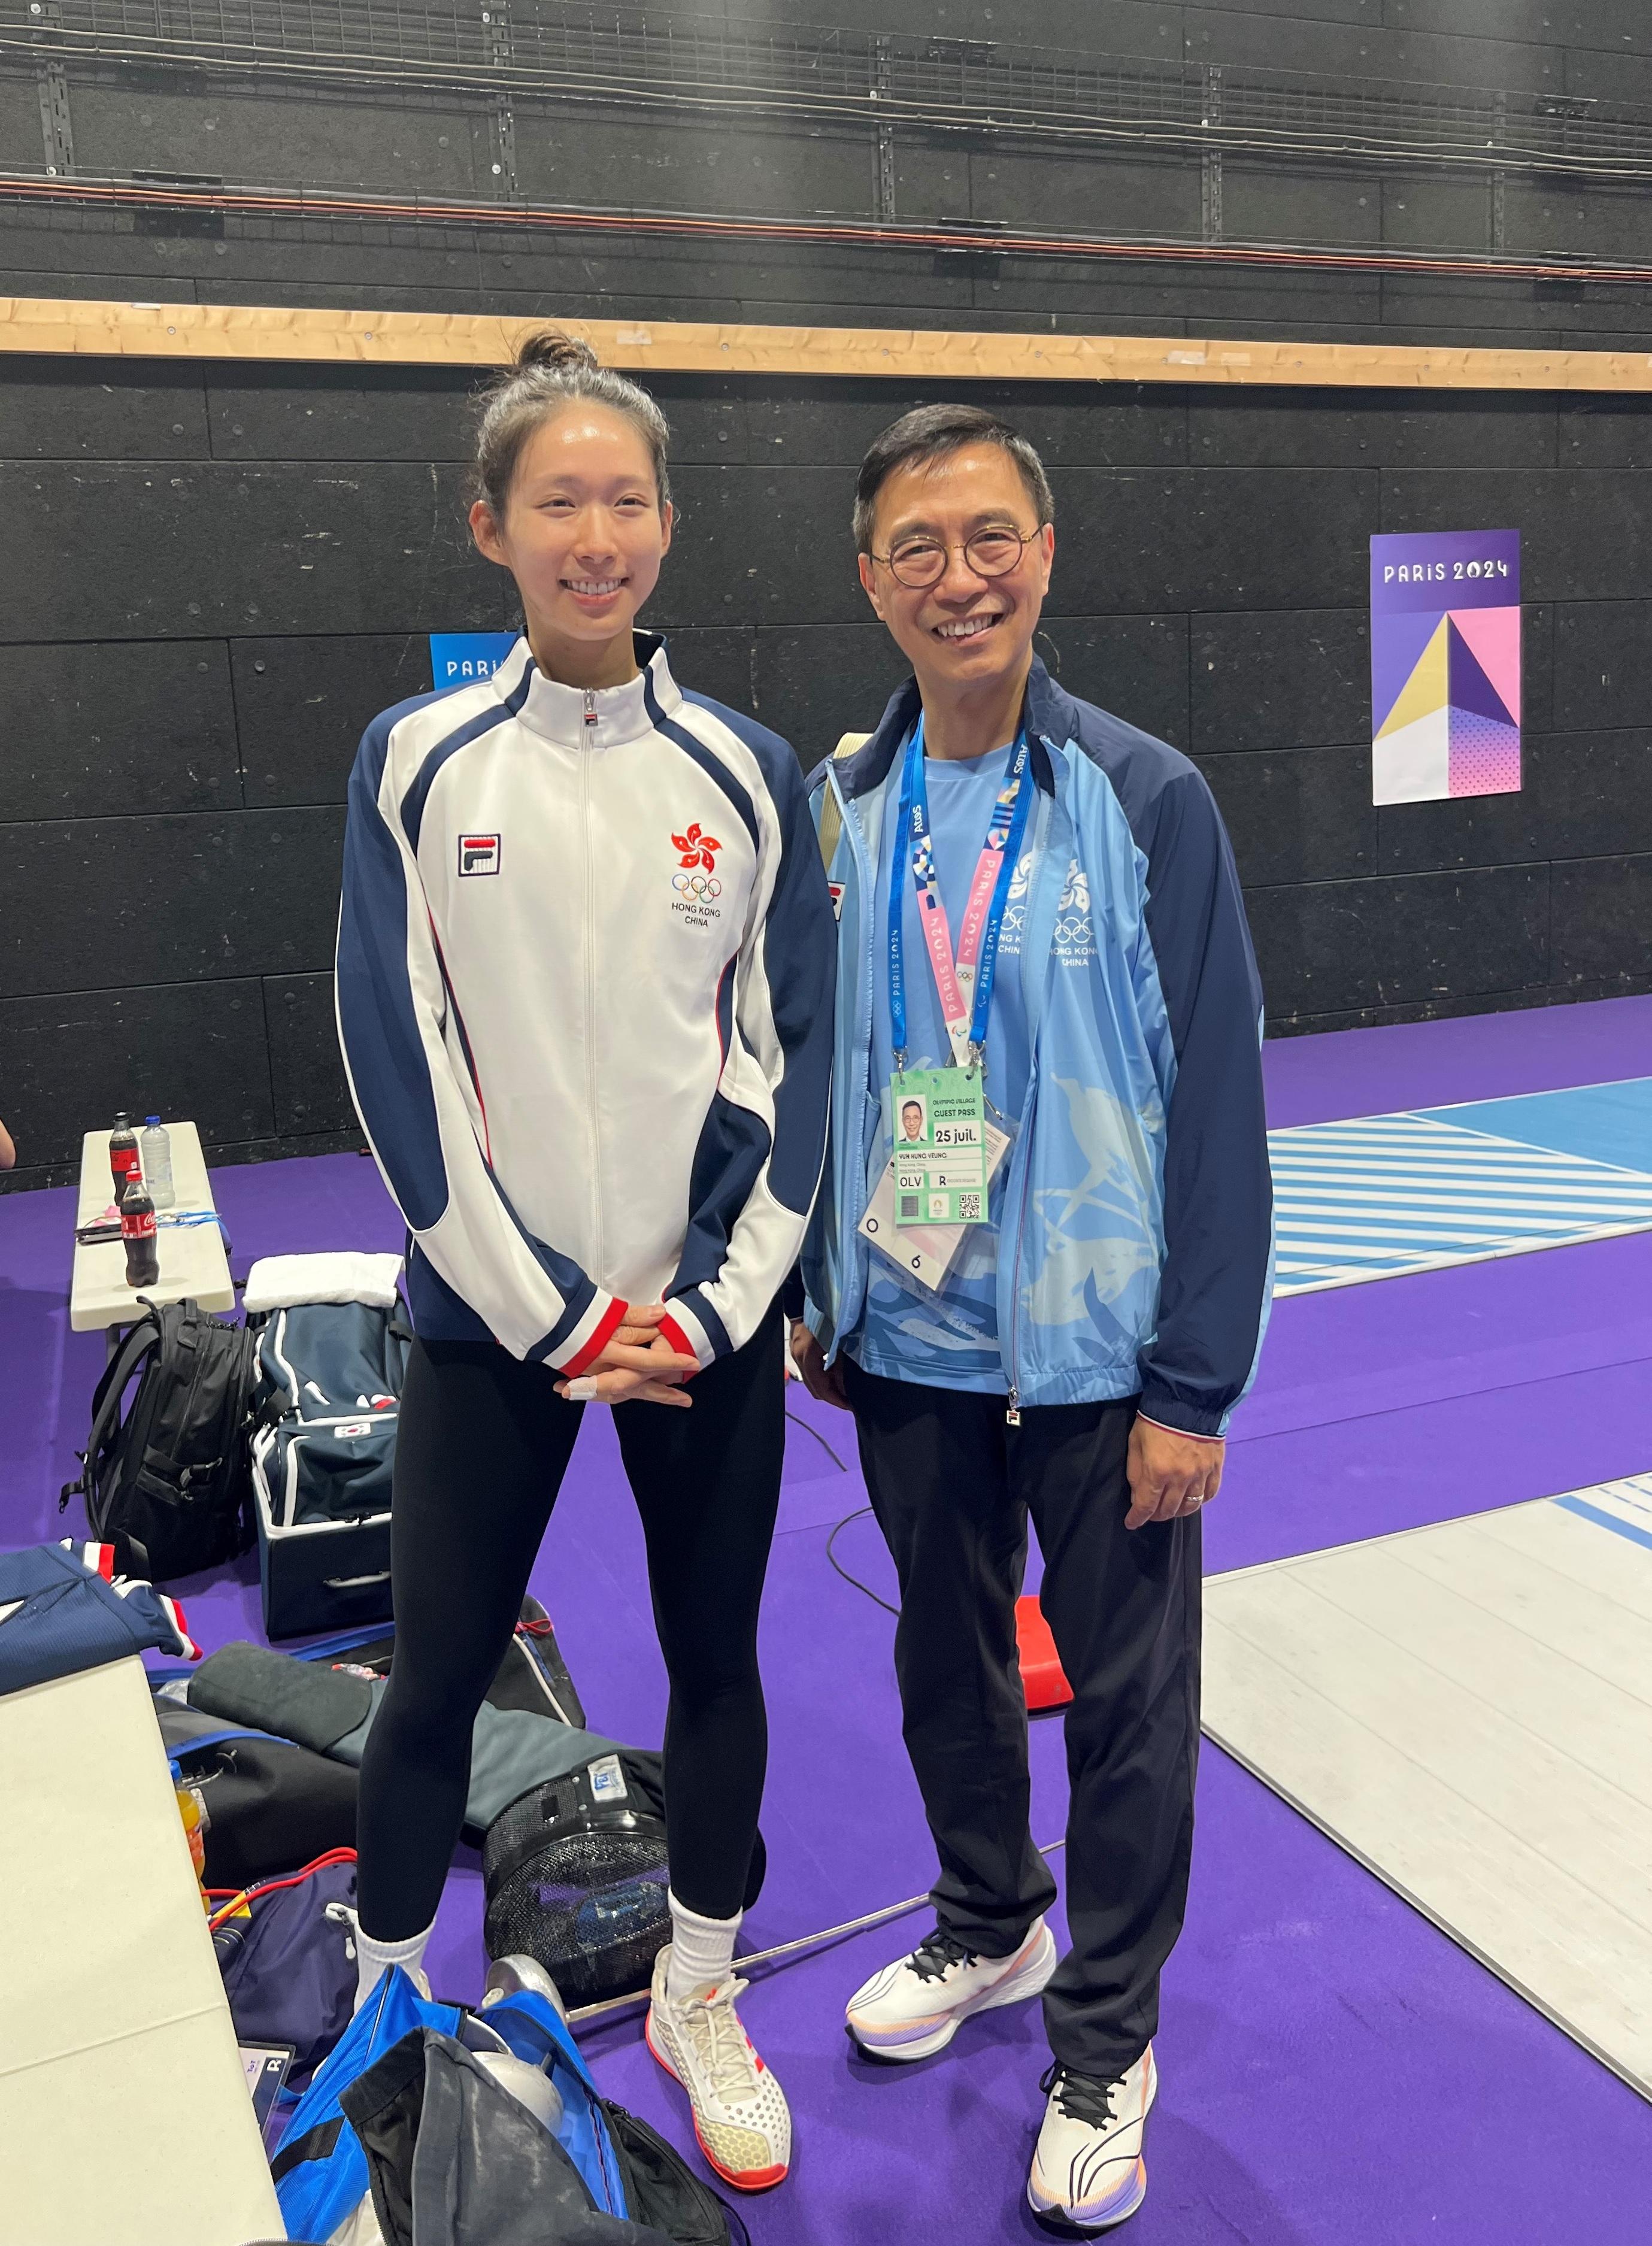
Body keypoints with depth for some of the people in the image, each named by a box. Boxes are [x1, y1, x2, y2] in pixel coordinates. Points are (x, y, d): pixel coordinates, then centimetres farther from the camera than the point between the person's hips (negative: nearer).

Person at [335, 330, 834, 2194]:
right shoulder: (419, 760, -4)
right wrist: (546, 1312, -10)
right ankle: (382, 2009, 36)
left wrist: (716, 1300, -8)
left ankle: (699, 2000, 38)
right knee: (434, 1675, 10)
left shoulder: (745, 770, 0)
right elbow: (401, 1058, -6)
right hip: (494, 1316, -1)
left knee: (715, 1657, 14)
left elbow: (791, 1046, 1)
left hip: (706, 1314, 2)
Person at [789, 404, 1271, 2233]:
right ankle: (988, 1928, 47)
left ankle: (1105, 2043, 34)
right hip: (907, 1346, 4)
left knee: (1125, 1699, 10)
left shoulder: (1147, 799, -12)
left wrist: (1195, 1386, -13)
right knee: (945, 1654, 21)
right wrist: (814, 1297, 10)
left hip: (1094, 1348, -4)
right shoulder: (840, 807, 1)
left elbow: (1217, 1101, -12)